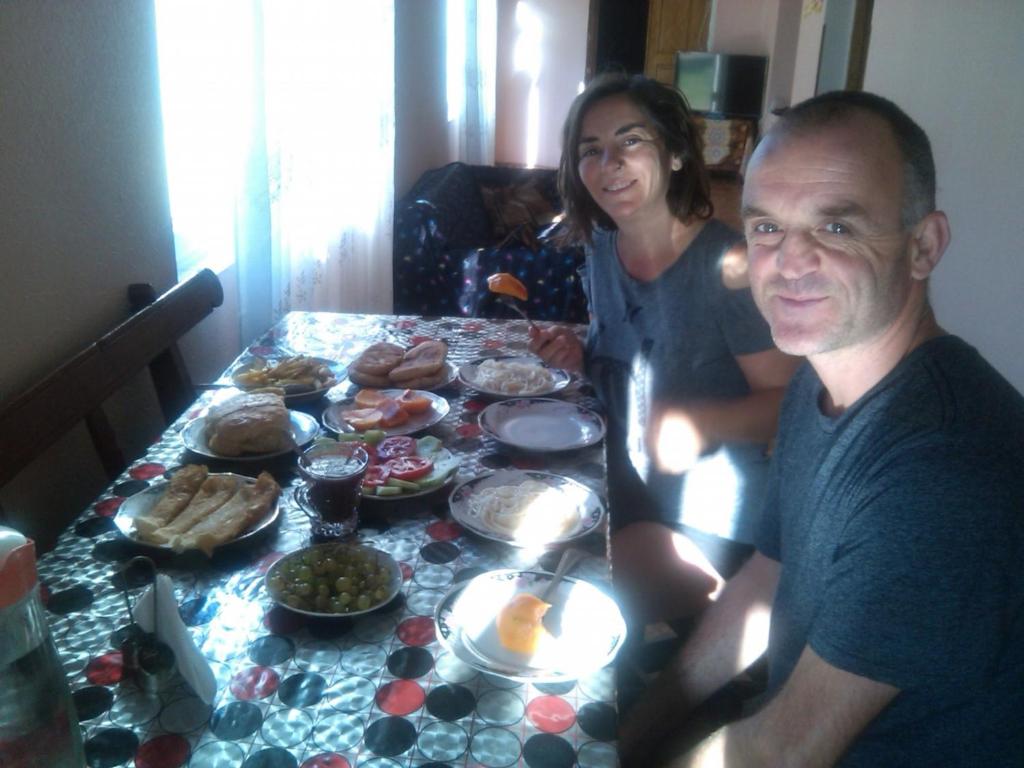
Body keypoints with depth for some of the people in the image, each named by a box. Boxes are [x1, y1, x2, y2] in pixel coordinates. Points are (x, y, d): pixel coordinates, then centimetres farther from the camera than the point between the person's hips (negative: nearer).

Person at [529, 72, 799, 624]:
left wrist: (702, 422, -34)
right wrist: (579, 358, -4)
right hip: (625, 490, 7)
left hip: (708, 518, -6)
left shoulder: (727, 264, -21)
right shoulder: (602, 248, 1)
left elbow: (787, 400, -18)